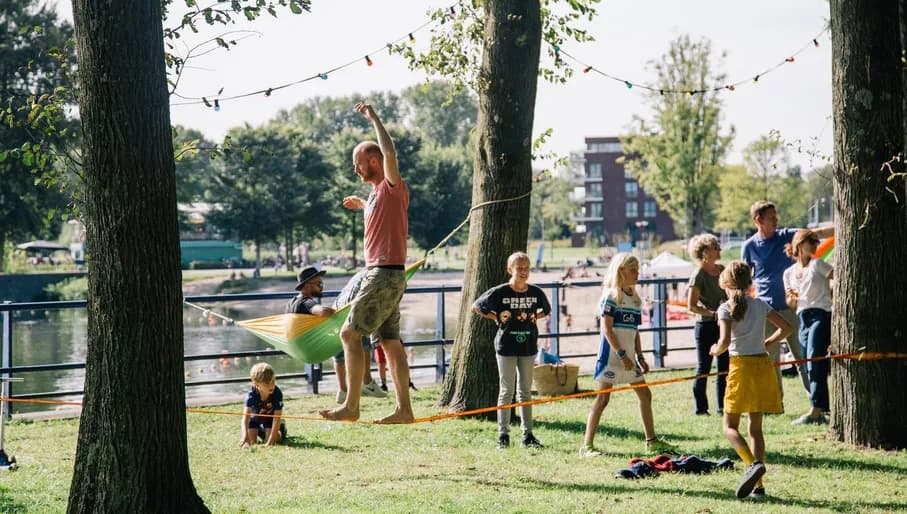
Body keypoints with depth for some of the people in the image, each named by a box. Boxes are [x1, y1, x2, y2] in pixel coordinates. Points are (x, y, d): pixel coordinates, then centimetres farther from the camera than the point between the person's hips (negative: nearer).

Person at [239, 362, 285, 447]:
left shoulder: (277, 393, -36)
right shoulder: (252, 394, -36)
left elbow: (277, 417, -32)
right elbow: (246, 415, -44)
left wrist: (271, 438, -37)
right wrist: (245, 434, -60)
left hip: (269, 417, 0)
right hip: (254, 418, 1)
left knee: (271, 441, -16)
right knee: (250, 441, -9)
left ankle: (281, 430, 18)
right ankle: (259, 430, 25)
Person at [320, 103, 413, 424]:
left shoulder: (392, 187, -8)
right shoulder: (378, 193, 19)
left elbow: (390, 154, -28)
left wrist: (374, 119, -21)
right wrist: (363, 205, 39)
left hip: (386, 274, -10)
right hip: (379, 274, 10)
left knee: (351, 333, -12)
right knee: (389, 341, 8)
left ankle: (351, 406, -13)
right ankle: (404, 408, 9)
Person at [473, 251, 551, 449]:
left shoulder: (536, 293, 0)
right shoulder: (500, 292, -9)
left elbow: (546, 311, 19)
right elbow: (476, 307, 0)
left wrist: (534, 317, 0)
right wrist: (497, 317, -7)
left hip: (528, 346, 3)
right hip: (506, 346, -3)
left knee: (526, 391, 9)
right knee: (506, 391, 2)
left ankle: (527, 435, 13)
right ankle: (503, 434, 8)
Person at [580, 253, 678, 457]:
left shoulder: (635, 298, 14)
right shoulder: (611, 296, -10)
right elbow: (607, 329, -15)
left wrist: (640, 357, 12)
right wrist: (622, 355, -19)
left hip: (628, 356, 8)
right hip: (612, 354, -8)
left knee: (645, 395, 11)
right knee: (603, 398, -8)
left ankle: (652, 441, 22)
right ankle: (587, 446, -6)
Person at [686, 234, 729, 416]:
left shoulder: (722, 270, 10)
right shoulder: (698, 275, -11)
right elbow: (691, 307, -15)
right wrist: (713, 314, -21)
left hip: (723, 325, 7)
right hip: (705, 326, -7)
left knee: (724, 367, 9)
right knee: (703, 368, -1)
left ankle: (722, 407, 16)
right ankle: (700, 408, 6)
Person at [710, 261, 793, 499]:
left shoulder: (726, 309, -6)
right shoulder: (761, 305, 8)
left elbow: (725, 341, -17)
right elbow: (786, 327, 12)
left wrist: (716, 350, 3)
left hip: (741, 367, -5)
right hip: (763, 365, 5)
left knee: (730, 427, 2)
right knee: (755, 427, 12)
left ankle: (753, 464, -24)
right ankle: (758, 484, 7)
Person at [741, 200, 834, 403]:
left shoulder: (787, 236, 3)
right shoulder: (749, 246, 3)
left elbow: (818, 233, -5)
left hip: (790, 306, 0)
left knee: (801, 355, -2)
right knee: (771, 359, 5)